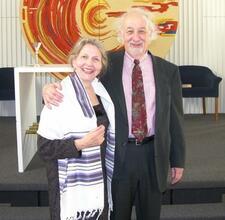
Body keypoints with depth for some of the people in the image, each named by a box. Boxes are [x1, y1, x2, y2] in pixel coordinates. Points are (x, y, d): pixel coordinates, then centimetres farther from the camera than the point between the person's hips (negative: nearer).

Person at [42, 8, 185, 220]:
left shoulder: (169, 71, 0)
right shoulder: (108, 63, -3)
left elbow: (175, 118, 3)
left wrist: (178, 160, 5)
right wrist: (52, 87, -23)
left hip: (154, 155, 1)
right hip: (118, 154, -1)